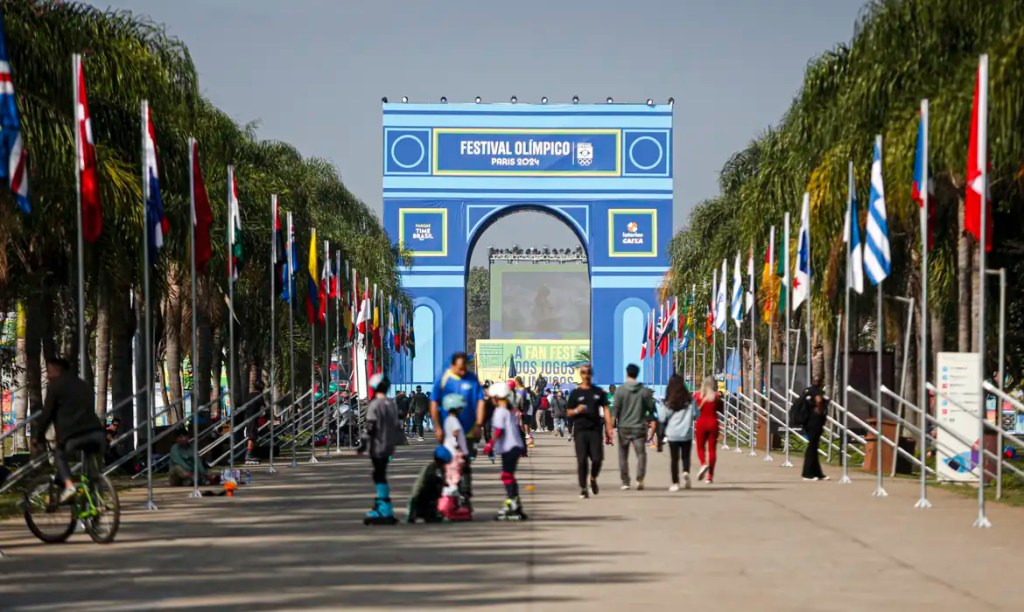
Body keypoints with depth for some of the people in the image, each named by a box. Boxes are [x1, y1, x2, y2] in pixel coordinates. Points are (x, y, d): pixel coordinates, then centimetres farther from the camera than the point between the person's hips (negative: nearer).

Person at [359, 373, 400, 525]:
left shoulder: (375, 405, -15)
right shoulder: (392, 404, 9)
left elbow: (370, 428, -16)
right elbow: (396, 426, 16)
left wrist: (363, 443, -8)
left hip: (377, 447, -8)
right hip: (388, 447, 8)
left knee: (380, 477, -5)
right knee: (380, 476, 17)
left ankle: (386, 512, -8)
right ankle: (380, 507, 25)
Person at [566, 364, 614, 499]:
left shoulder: (599, 392, 9)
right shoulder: (575, 393, 6)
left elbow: (605, 409, 6)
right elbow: (568, 412, 8)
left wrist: (609, 428, -3)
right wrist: (577, 411, -14)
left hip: (595, 429, 1)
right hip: (580, 430, -1)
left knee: (597, 459, -4)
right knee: (582, 460, -4)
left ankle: (593, 479, 26)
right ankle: (583, 488, 4)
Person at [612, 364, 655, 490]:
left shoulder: (620, 390, -8)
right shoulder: (644, 391, -4)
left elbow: (616, 408, -8)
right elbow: (651, 408, 1)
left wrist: (617, 418, 10)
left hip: (624, 427, 0)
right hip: (639, 427, 0)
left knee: (623, 456, 12)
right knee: (641, 453, 0)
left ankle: (625, 482, 14)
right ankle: (640, 479, -20)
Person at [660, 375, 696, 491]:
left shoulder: (669, 402, -8)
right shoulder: (689, 400, -4)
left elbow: (661, 418, -6)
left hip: (673, 434, -1)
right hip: (686, 433, 1)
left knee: (674, 459, 7)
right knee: (686, 456, 14)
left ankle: (675, 483, 5)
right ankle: (686, 472, -14)